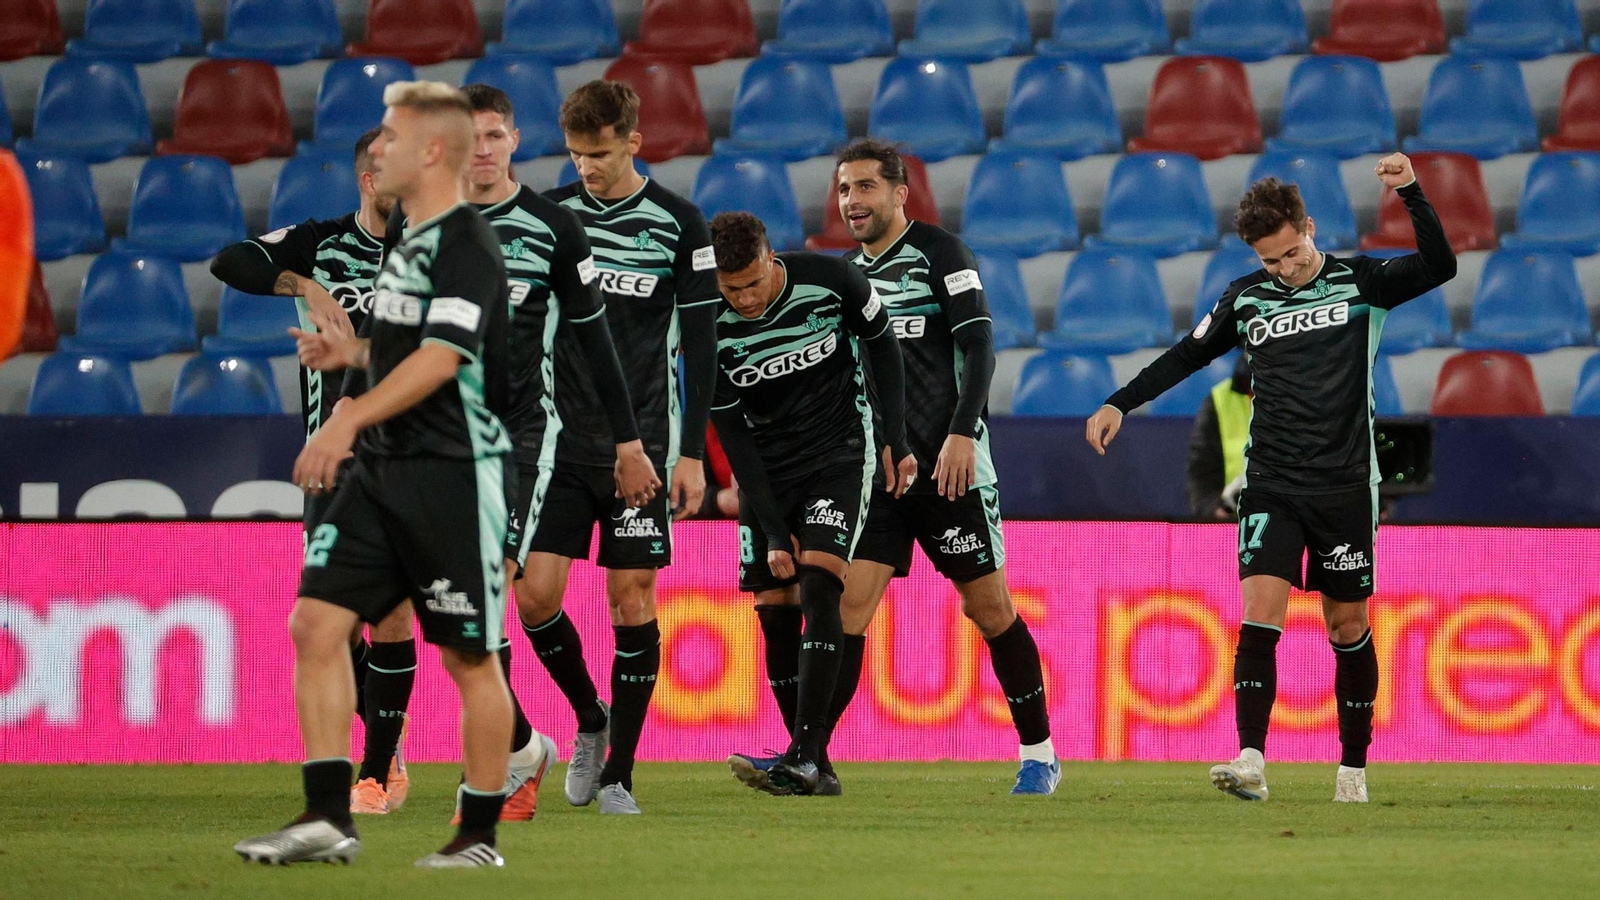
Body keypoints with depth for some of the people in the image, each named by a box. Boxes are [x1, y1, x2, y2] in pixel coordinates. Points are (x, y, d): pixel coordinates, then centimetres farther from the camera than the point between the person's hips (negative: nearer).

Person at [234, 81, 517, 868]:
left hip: (453, 475, -9)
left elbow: (441, 359, -24)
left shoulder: (467, 245, -13)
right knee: (315, 623, -1)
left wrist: (350, 419, -32)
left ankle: (480, 835, 9)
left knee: (469, 657, 0)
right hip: (381, 472, 9)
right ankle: (328, 818, 0)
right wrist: (351, 353, 11)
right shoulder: (409, 242, 16)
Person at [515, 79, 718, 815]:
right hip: (564, 441, 2)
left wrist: (692, 453, -4)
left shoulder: (677, 224, -2)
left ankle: (620, 771, 5)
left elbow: (700, 344, 0)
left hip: (644, 442, -2)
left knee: (632, 600, -3)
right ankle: (590, 719, 19)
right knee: (535, 594, -6)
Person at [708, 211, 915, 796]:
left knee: (818, 586, -20)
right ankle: (809, 768, 2)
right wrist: (773, 533, -12)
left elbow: (883, 347, 1)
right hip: (767, 468, 2)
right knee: (775, 606, -4)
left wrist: (896, 444, -2)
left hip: (840, 452, -2)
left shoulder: (831, 281, -17)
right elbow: (734, 438, -9)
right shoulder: (711, 332, -14)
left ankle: (806, 756, -24)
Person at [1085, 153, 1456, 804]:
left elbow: (1439, 267, -12)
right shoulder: (1246, 298, 7)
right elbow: (1189, 355, 18)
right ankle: (1250, 762, -23)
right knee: (1260, 613, -15)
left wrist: (1409, 192, -21)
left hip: (1347, 487, -1)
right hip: (1272, 487, 1)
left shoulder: (1359, 282, 0)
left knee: (1348, 626, 5)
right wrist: (1119, 404, 12)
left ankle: (1353, 768, 17)